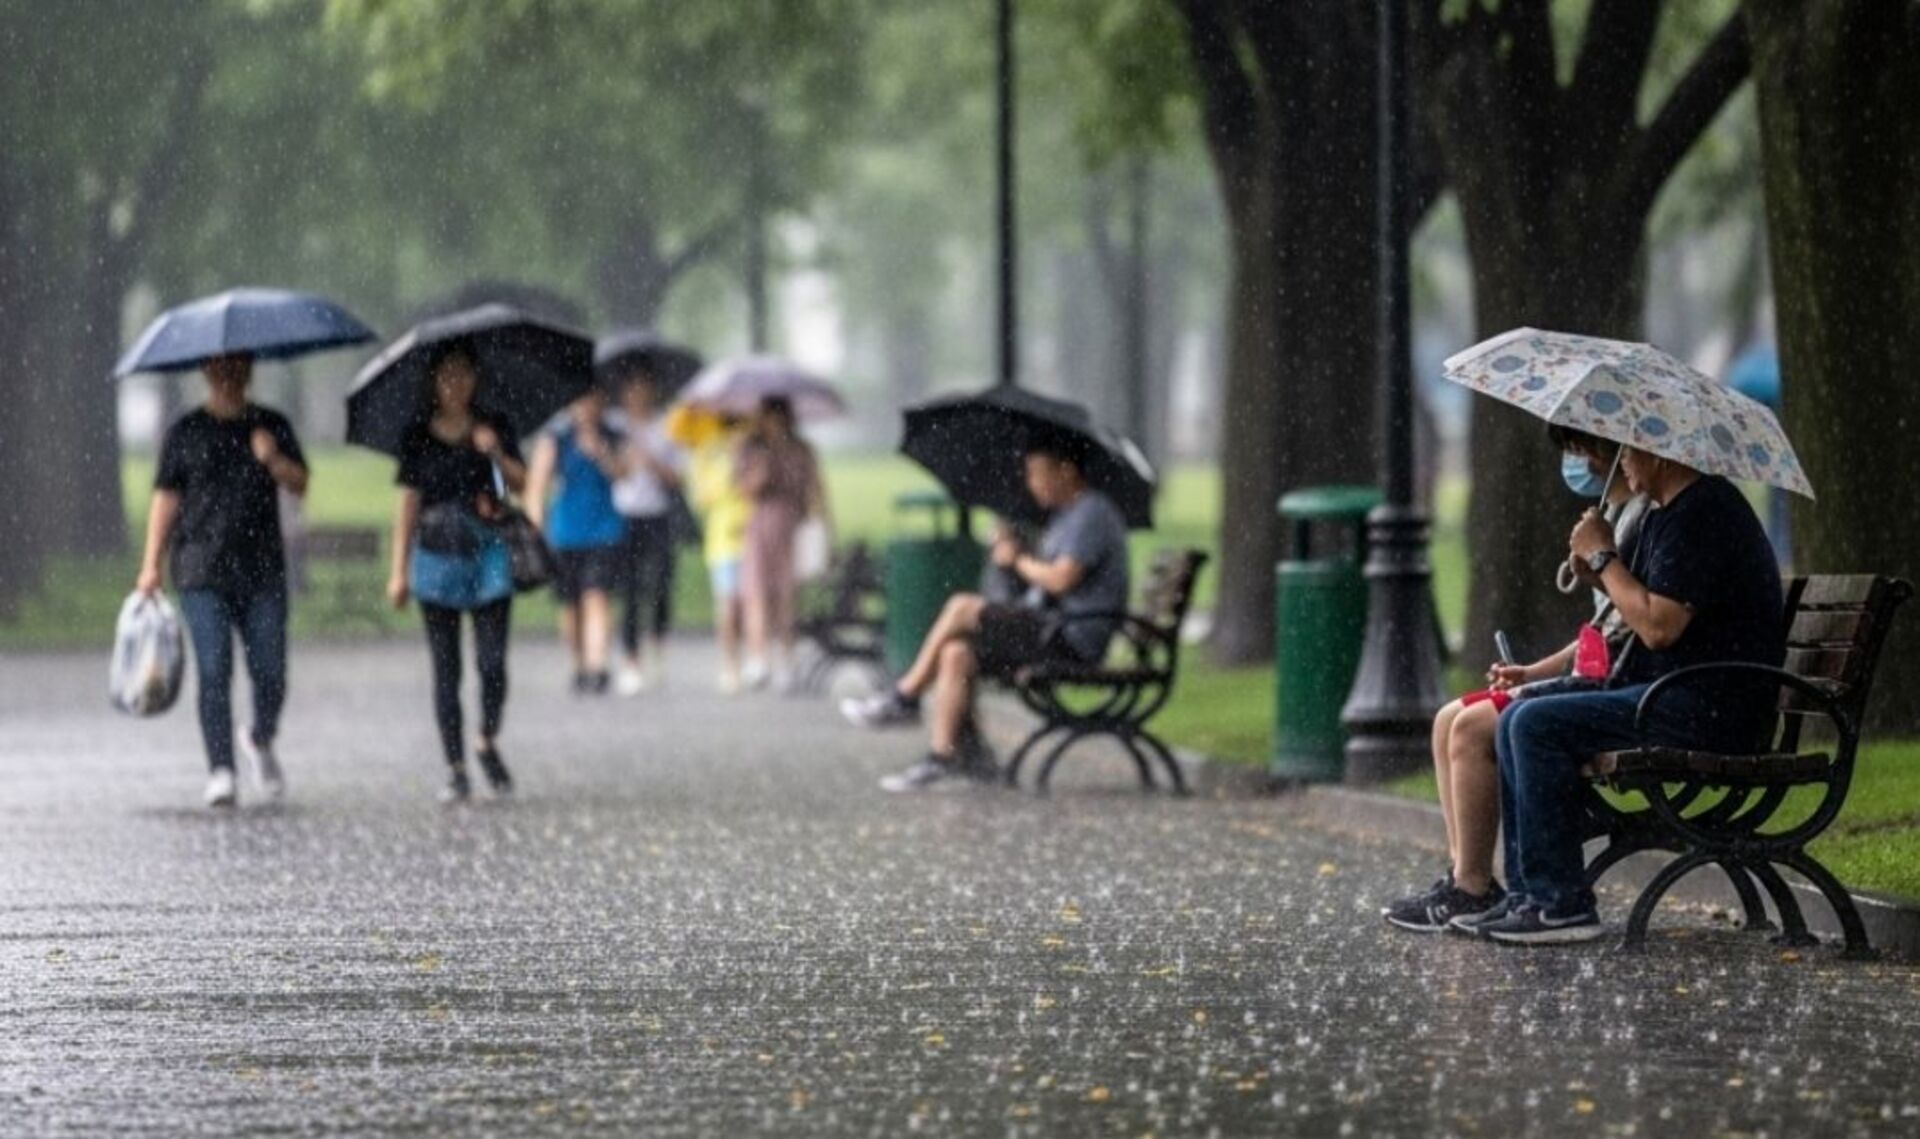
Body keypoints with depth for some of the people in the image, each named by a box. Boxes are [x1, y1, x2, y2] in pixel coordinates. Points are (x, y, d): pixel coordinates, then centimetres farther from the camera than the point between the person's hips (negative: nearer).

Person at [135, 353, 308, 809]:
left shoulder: (271, 425, 12)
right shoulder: (185, 432, 6)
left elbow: (300, 484, 6)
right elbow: (165, 497, 4)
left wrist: (273, 459, -15)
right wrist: (151, 564, -3)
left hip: (262, 569, 2)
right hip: (202, 572, -2)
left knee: (270, 672, -1)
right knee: (214, 672, -9)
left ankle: (261, 741, 29)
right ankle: (221, 772, -8)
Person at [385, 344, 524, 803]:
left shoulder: (493, 428, 7)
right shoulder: (418, 437, 6)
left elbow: (521, 483, -1)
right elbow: (408, 503, 7)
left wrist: (496, 452, -19)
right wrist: (399, 569, 4)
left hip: (488, 556, 0)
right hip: (437, 556, 0)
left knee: (492, 662, -7)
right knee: (446, 670, 0)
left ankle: (487, 743, 18)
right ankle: (456, 770, 3)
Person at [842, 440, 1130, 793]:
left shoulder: (1092, 515, -11)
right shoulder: (1065, 515, 23)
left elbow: (1061, 580, -22)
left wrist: (1018, 560, -5)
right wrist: (1013, 550, 3)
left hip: (1074, 637, -10)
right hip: (1050, 632, 10)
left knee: (962, 607, -18)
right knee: (955, 654, -7)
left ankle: (904, 698, -6)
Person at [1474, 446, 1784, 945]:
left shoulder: (1702, 515, -16)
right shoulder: (1667, 515, 19)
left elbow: (1658, 627, -24)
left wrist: (1604, 558, -11)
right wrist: (1600, 574, 4)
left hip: (1709, 710, -11)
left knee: (1539, 724, -19)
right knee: (1517, 722, 9)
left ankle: (1562, 904, -18)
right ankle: (1527, 891, 8)